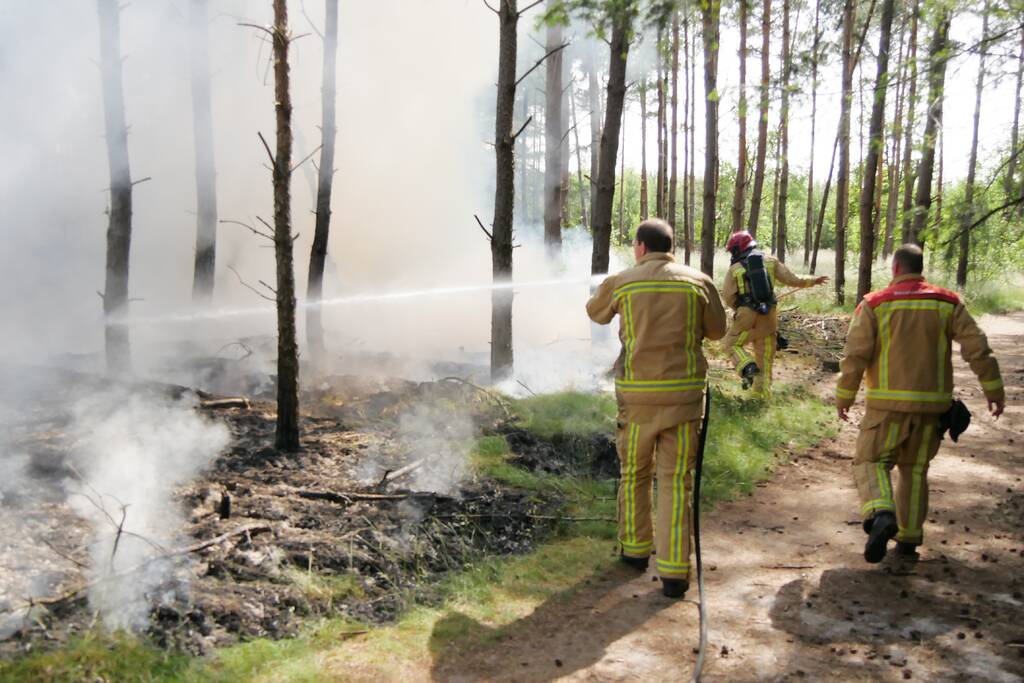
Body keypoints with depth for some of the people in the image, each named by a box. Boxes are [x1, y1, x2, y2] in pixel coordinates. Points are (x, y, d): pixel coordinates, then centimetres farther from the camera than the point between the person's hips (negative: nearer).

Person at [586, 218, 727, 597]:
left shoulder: (621, 282, 0)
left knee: (634, 474, 18)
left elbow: (595, 312, 19)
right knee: (676, 481, 4)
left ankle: (635, 549, 32)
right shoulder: (698, 282, 1)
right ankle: (674, 572, 4)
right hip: (683, 392, 0)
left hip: (637, 393, 0)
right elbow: (717, 329, 12)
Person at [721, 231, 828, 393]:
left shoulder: (734, 269, -3)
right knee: (765, 353, 16)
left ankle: (748, 367, -11)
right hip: (769, 314, 4)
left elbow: (728, 298, -5)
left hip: (747, 315, -4)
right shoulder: (771, 261, 5)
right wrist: (814, 281, 19)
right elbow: (792, 280, 5)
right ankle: (762, 387, 22)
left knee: (731, 343, 13)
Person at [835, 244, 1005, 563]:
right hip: (933, 404, 3)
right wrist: (994, 389, 8)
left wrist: (843, 397, 1)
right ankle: (909, 538, 21)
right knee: (914, 469, 17)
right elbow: (977, 348, -1)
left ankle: (881, 515, -20)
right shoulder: (948, 302, 4)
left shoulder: (874, 304, -4)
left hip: (889, 404, -3)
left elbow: (855, 355, -8)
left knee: (871, 462, 7)